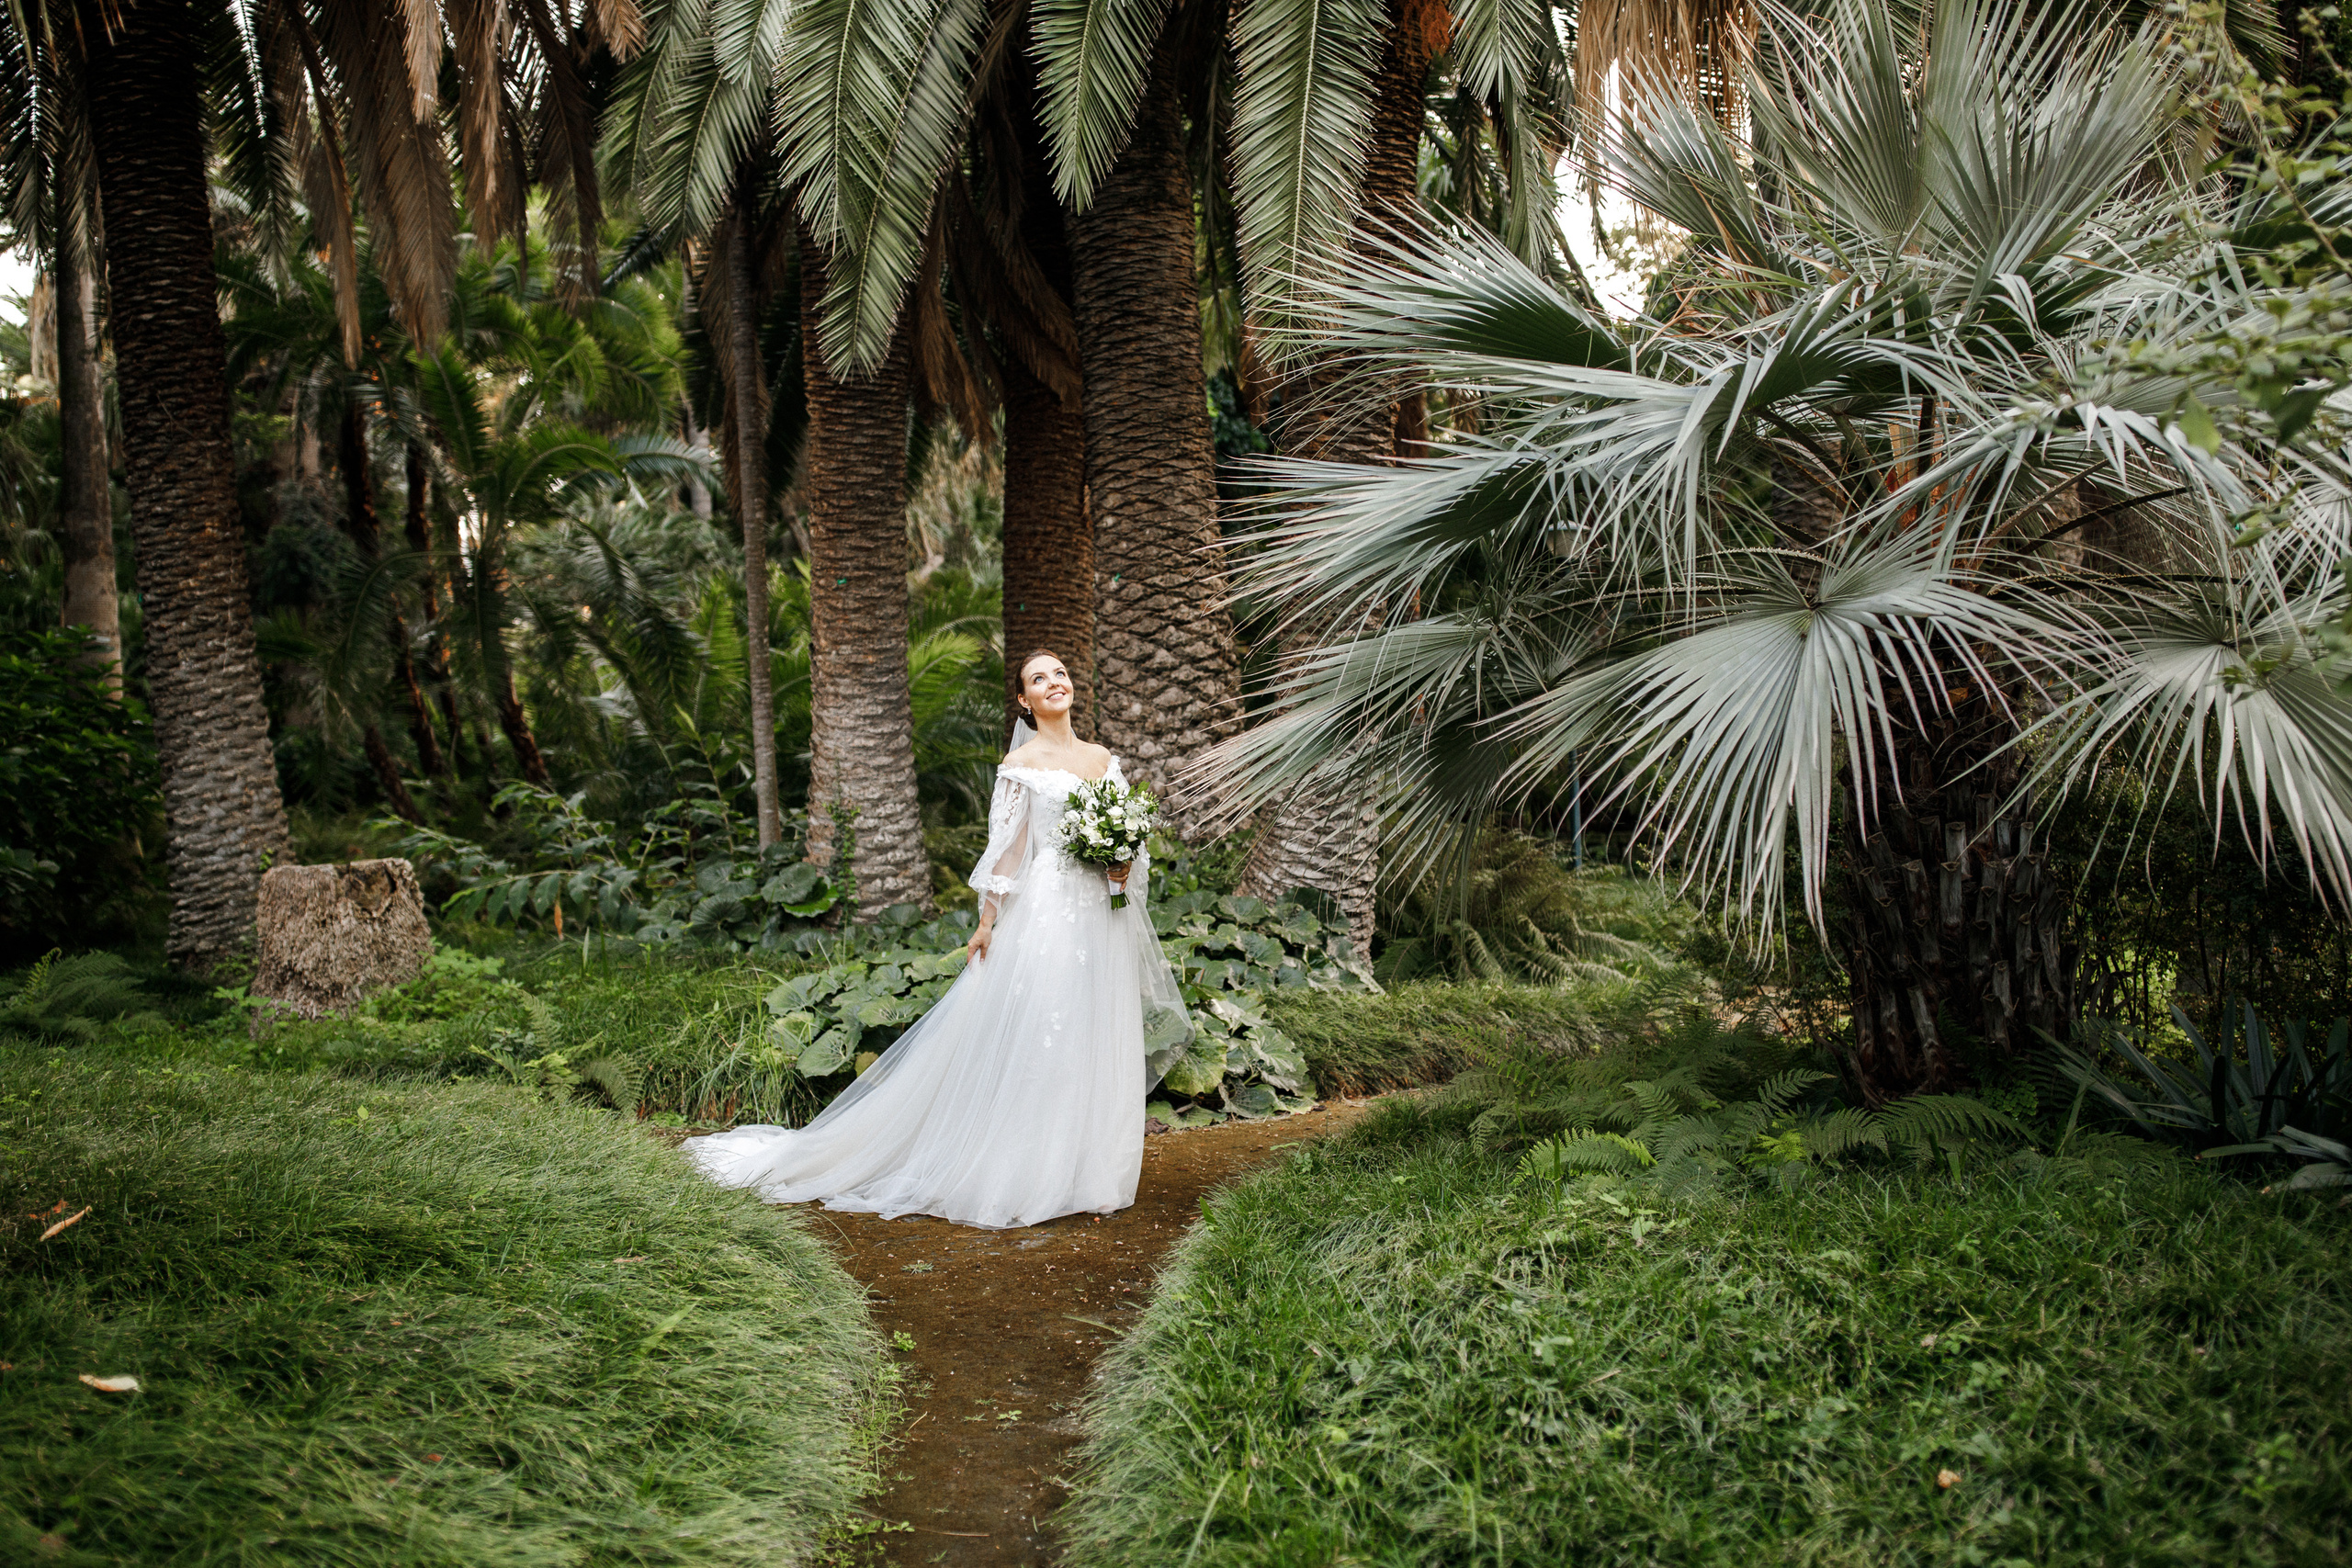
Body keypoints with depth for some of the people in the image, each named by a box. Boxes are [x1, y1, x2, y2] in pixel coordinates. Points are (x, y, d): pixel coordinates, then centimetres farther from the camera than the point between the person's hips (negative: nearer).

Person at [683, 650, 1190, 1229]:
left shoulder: (1104, 759, 13)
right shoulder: (1022, 762, -2)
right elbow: (1007, 848, -4)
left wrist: (1124, 863, -2)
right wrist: (987, 922, -6)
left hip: (1103, 921, 6)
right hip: (1045, 915, -5)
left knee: (1096, 1045, 8)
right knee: (1034, 1044, -4)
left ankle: (1087, 1171, 19)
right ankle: (1021, 1176, 5)